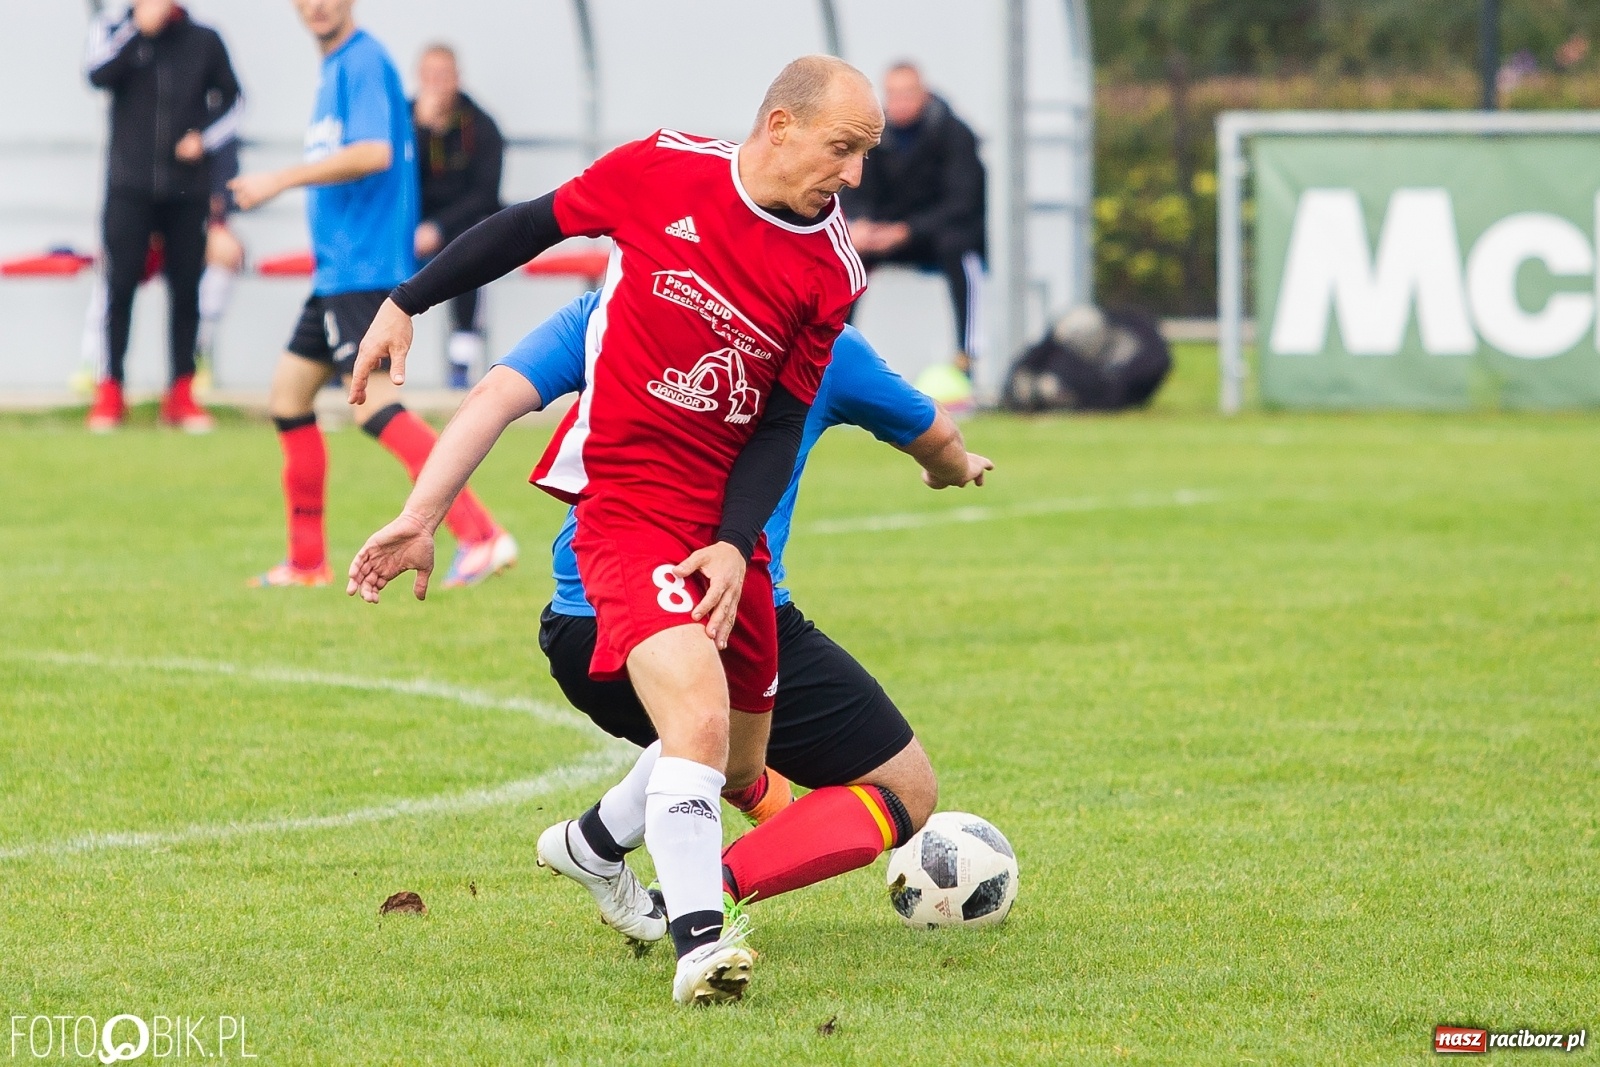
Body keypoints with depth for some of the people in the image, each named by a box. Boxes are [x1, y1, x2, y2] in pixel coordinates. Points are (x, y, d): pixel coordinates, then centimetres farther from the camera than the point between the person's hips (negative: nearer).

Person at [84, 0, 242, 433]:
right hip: (129, 186, -1)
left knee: (186, 291, 3)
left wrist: (206, 138, -4)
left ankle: (181, 394, 11)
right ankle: (110, 393, 2)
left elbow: (231, 100, 12)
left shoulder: (203, 40, 5)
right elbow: (100, 74, -17)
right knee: (120, 285, -4)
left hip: (187, 188, 1)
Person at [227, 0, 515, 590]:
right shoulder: (334, 69, 17)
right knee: (288, 395, 13)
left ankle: (479, 534, -23)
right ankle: (307, 562, 19)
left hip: (364, 269, -10)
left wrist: (280, 180, -23)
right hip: (336, 270, 10)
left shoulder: (364, 62, -12)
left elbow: (373, 153, -26)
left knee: (373, 404, -18)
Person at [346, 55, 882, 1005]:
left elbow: (782, 426, 2)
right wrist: (407, 304, 10)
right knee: (700, 720, -27)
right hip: (626, 502, -5)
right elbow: (534, 226, 6)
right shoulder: (664, 172, -9)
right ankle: (700, 945, -24)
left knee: (739, 773, 15)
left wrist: (737, 548, -11)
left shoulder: (832, 272, -1)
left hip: (726, 527, 5)